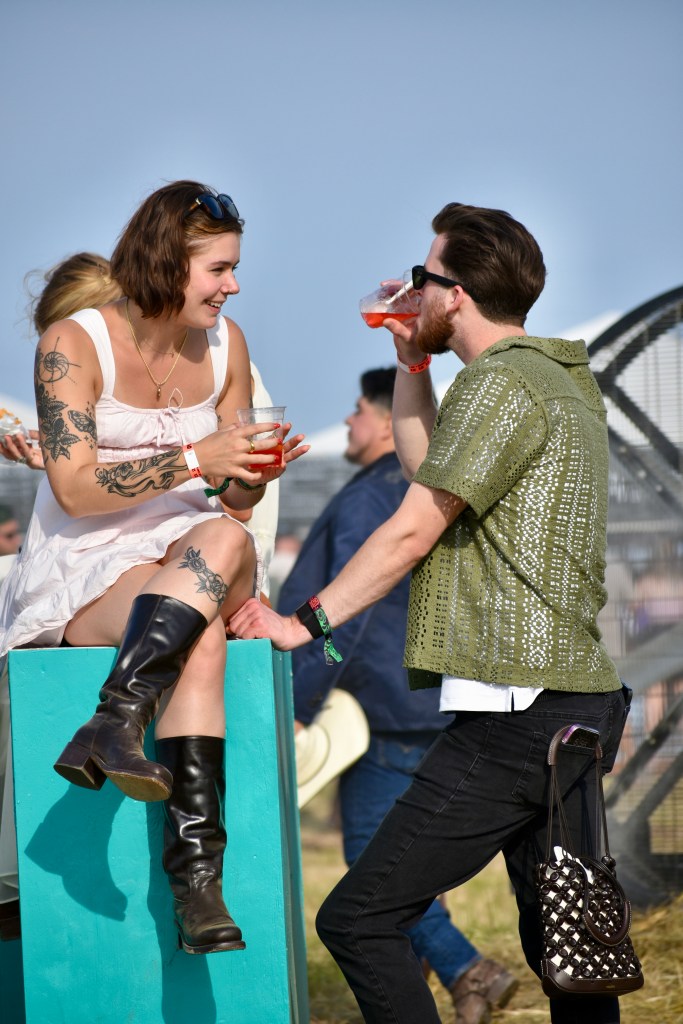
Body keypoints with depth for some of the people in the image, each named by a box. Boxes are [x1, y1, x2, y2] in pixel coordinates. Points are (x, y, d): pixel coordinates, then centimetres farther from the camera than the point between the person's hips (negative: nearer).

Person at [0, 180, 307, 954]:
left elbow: (233, 501, 12)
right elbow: (75, 489, -16)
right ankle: (196, 866, -45)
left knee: (226, 541, -34)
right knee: (200, 635, -35)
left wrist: (255, 472, -11)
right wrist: (195, 459, -22)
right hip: (81, 574, -4)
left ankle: (113, 726, -46)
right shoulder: (72, 345, -7)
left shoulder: (223, 345, 9)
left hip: (183, 564, 4)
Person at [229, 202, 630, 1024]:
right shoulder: (557, 379, 20)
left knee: (357, 919, -9)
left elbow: (412, 531, -11)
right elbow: (428, 467, 33)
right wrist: (413, 363, 24)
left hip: (515, 713, -10)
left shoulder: (502, 383, -10)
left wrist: (306, 622, -5)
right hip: (574, 704, 10)